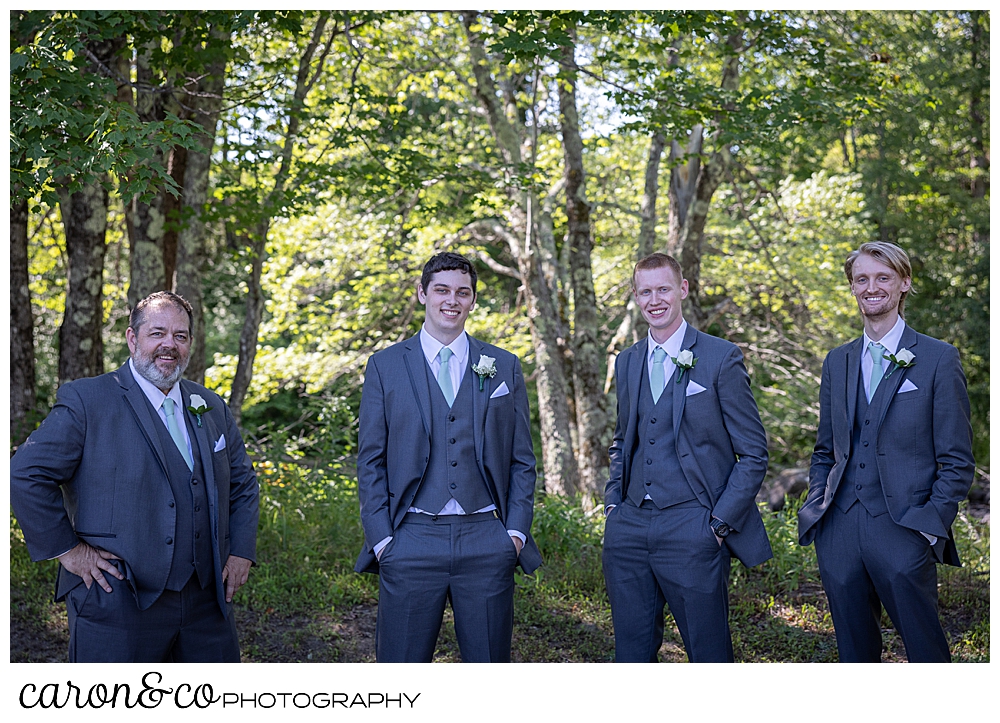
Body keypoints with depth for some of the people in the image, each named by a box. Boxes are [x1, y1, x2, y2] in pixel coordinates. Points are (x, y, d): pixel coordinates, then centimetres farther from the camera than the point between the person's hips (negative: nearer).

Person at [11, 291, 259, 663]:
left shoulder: (212, 408, 12)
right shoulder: (87, 400, -5)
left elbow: (243, 482, 22)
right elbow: (25, 474, -9)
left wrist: (241, 551, 11)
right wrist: (66, 549, -10)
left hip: (206, 601, 5)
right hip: (119, 603, -5)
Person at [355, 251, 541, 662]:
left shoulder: (504, 367, 10)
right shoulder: (385, 366, 6)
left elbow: (521, 460, 11)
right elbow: (370, 461, 5)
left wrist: (517, 531, 1)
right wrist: (381, 537, -3)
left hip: (487, 543, 1)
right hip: (411, 543, -1)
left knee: (489, 662, 7)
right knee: (400, 664, 3)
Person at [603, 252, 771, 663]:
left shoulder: (721, 358, -3)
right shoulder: (627, 362, 14)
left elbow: (753, 452, -3)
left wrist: (720, 523, -10)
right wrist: (613, 503, 10)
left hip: (692, 528, -5)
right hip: (629, 526, 5)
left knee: (709, 653, 3)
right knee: (631, 652, 11)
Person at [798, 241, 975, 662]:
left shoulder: (939, 359, -1)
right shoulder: (837, 362, 13)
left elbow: (957, 461, -2)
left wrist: (932, 526, -10)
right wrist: (817, 509, 6)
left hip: (903, 534, -4)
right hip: (839, 533, 4)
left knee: (926, 650, 2)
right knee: (854, 651, 13)